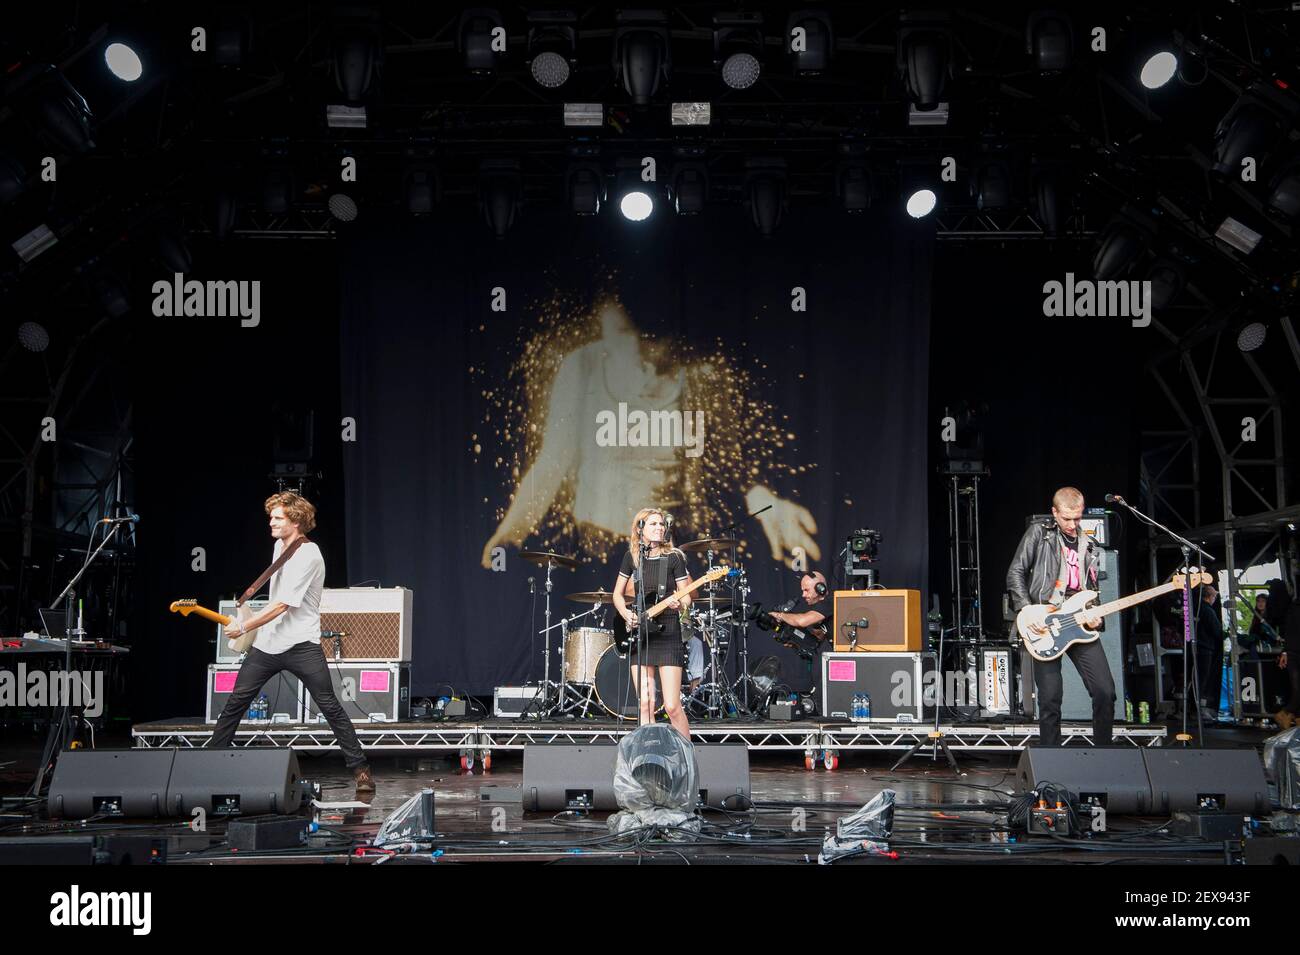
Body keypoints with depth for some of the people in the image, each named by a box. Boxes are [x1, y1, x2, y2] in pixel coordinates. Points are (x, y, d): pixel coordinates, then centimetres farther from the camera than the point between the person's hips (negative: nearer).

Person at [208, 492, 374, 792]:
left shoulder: (308, 556, -17)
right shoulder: (280, 546, 10)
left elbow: (281, 604, -22)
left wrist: (243, 627, -18)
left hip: (301, 645, -7)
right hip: (267, 642, 7)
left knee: (330, 707, -7)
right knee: (236, 702, 3)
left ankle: (359, 768, -2)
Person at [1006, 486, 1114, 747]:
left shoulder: (1089, 547, 19)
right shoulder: (1038, 534, 5)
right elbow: (1015, 574, -1)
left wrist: (1096, 616, 3)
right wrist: (1028, 612, -12)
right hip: (1044, 626, -4)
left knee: (1105, 692, -7)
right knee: (1050, 699, -5)